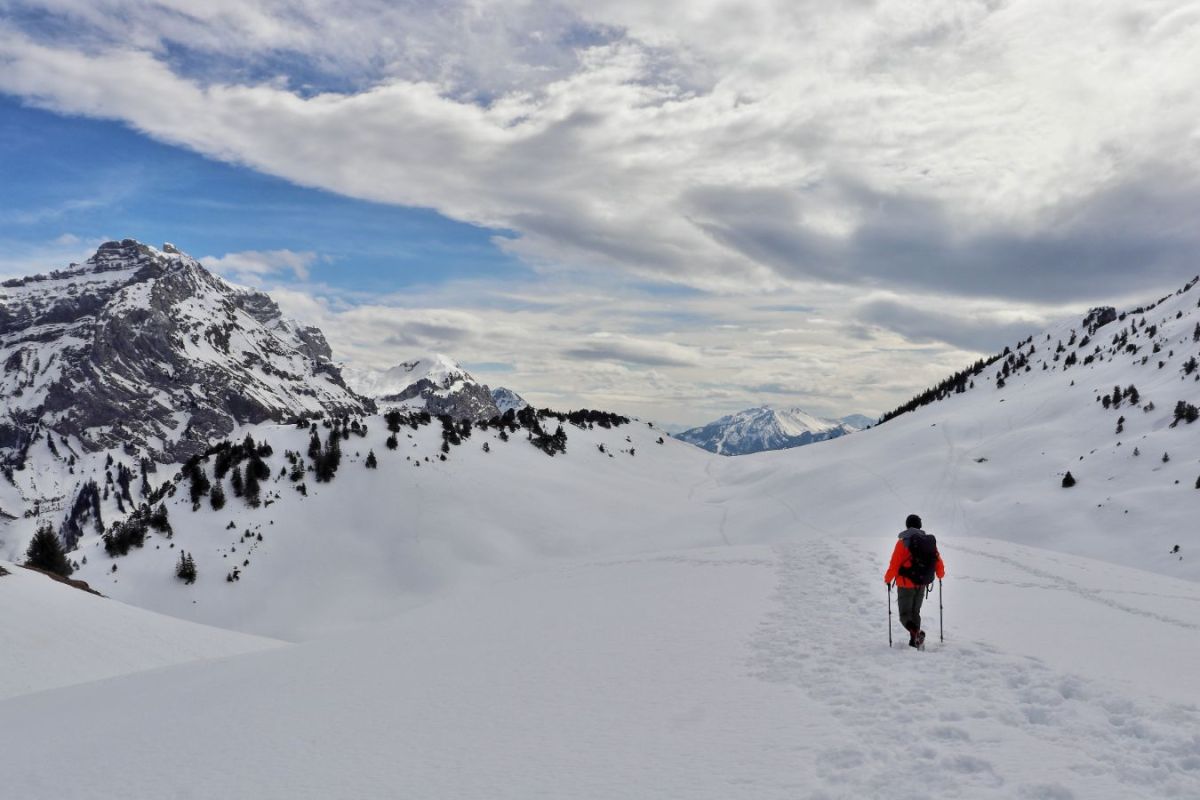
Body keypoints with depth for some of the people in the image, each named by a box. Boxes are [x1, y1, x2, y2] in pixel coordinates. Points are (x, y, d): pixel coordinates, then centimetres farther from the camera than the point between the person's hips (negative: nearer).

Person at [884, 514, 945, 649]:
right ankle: (915, 640, 21)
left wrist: (888, 579, 2)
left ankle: (916, 632, -25)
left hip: (906, 584, -5)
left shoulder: (903, 542, -13)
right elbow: (938, 561, 4)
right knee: (915, 612, 21)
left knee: (905, 614, 2)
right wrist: (940, 575, 26)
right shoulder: (930, 541, 0)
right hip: (922, 585, 5)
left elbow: (894, 565, -15)